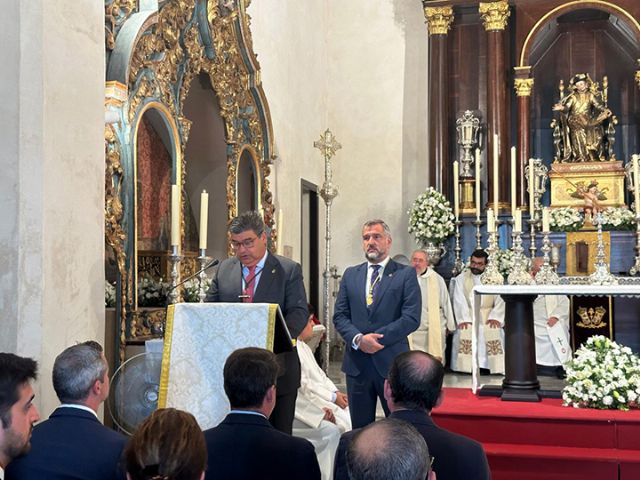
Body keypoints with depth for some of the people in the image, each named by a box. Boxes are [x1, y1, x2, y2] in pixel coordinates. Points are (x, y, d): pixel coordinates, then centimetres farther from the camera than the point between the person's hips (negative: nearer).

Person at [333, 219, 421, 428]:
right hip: (357, 362, 3)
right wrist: (358, 339, -12)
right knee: (360, 428, 10)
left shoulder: (406, 274, 0)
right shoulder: (350, 274, 12)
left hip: (391, 362, -3)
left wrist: (377, 338, -14)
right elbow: (339, 315, 7)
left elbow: (412, 318, -9)